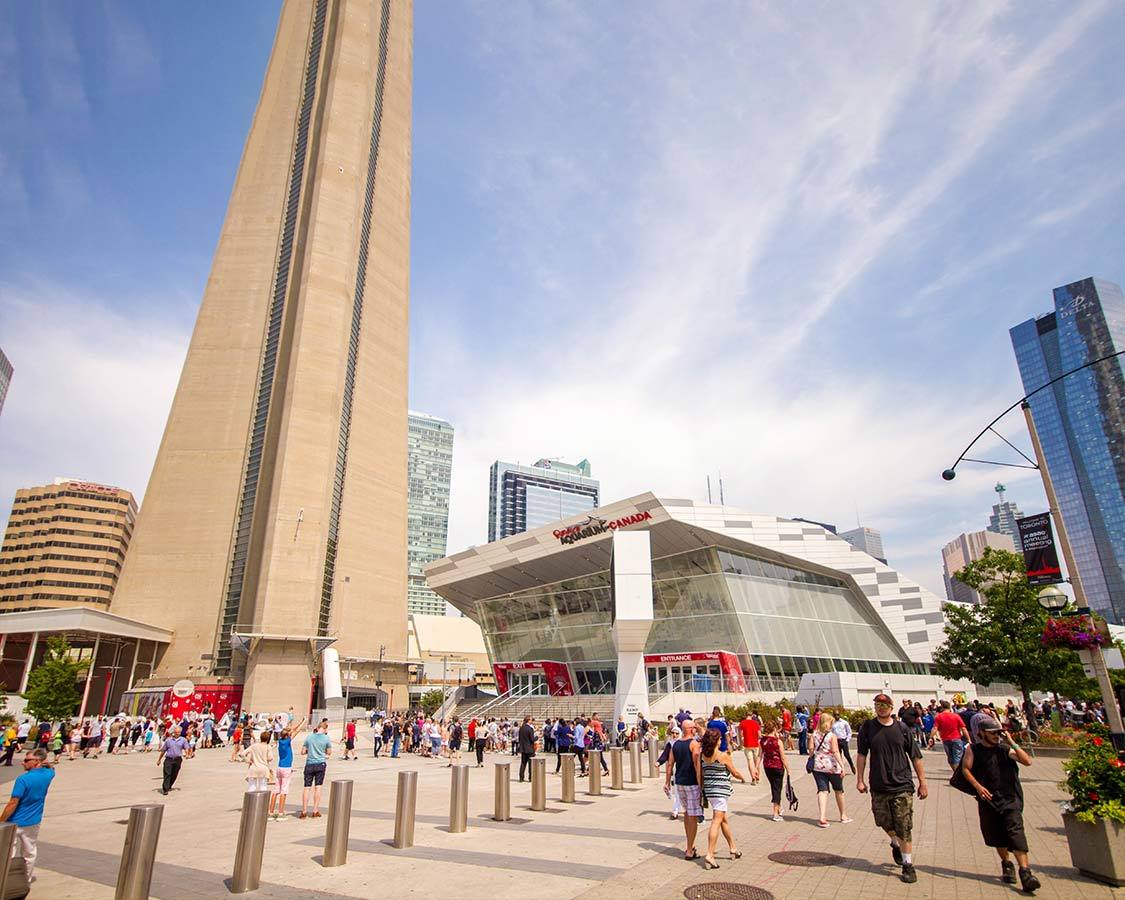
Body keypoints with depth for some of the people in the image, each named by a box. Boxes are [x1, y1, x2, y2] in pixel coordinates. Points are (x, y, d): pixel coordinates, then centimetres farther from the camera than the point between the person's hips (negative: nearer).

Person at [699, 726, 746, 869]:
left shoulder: (702, 755, 1)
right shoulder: (723, 756, -14)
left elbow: (700, 773, 6)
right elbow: (734, 772, -1)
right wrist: (743, 778, 19)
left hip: (709, 790, 6)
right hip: (721, 790, -6)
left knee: (724, 819, 20)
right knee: (716, 822, -5)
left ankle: (733, 849, 34)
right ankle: (710, 855, -10)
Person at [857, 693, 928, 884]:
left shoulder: (902, 728, -4)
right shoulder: (868, 727, -3)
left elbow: (916, 757, 4)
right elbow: (861, 755, 2)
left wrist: (922, 782, 4)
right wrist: (860, 779, 0)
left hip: (902, 785, -1)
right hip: (879, 786, 2)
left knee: (904, 828, -1)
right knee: (884, 822, 12)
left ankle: (908, 865, 14)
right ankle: (896, 844, 42)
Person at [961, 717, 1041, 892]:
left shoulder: (1005, 749, -1)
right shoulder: (974, 749, -1)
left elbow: (1027, 761, -12)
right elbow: (965, 769, -2)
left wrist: (1012, 743, -16)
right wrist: (978, 786, -13)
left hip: (1010, 799, -1)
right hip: (988, 800, 1)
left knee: (1016, 833, -15)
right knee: (997, 837, 14)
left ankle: (1025, 872, -15)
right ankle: (1007, 865, 36)